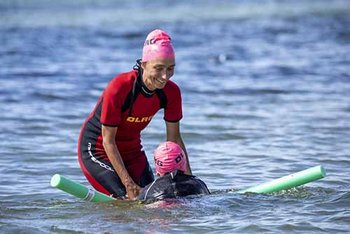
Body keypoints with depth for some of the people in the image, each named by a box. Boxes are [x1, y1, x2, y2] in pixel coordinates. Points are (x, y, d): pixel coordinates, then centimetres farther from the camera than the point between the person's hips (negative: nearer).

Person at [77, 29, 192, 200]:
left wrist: (188, 178, -10)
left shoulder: (171, 92, -14)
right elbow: (108, 140, -24)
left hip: (132, 149, 6)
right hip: (97, 149, -6)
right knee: (131, 200, -21)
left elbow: (174, 138, -3)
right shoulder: (118, 88, -31)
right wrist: (128, 184, -28)